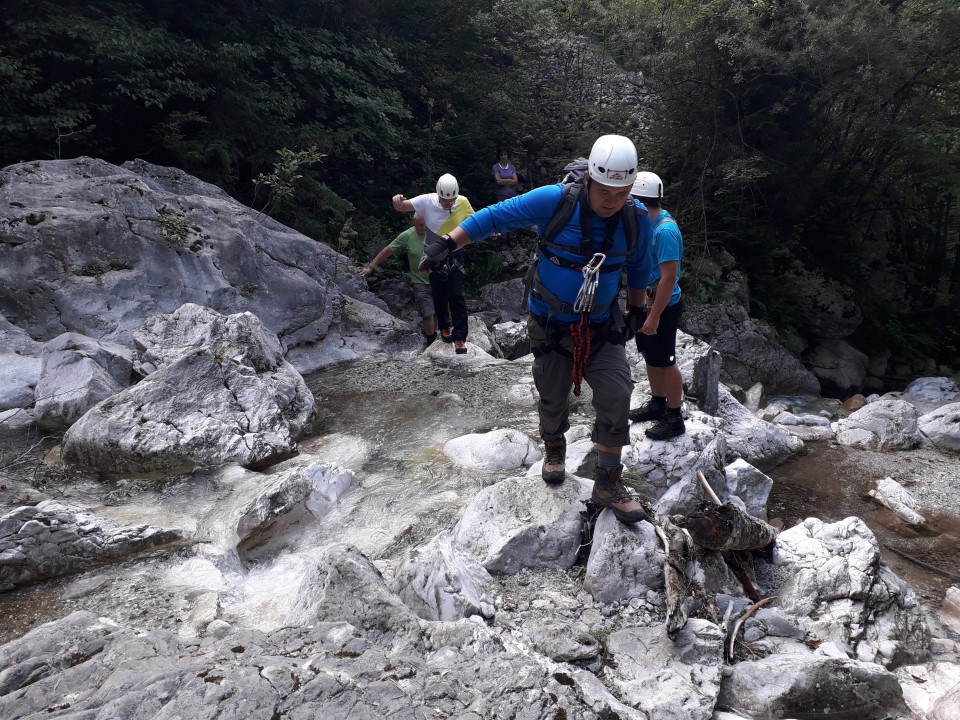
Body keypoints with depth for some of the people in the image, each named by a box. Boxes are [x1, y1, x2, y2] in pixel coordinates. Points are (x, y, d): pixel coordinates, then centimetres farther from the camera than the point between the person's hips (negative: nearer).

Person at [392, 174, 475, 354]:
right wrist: (397, 201, -42)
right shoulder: (427, 201, -17)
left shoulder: (463, 202, -13)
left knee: (456, 295, -5)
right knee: (439, 295, 13)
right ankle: (444, 327, 36)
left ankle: (460, 337, -1)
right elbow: (402, 207, -18)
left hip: (454, 256, 0)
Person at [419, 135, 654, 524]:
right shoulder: (554, 200, -22)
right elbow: (496, 216, -15)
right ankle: (555, 451, 46)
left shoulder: (637, 219, -11)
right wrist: (447, 243, -21)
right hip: (550, 326, -1)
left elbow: (638, 267, 9)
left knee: (616, 399, -7)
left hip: (602, 327, 2)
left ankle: (608, 484, 9)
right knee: (553, 398, 14)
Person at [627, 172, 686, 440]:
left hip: (662, 307, -9)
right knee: (649, 356, 19)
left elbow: (669, 277, -26)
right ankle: (657, 403, 37)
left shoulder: (665, 230, -24)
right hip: (644, 302, 9)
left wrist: (654, 316, -24)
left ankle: (675, 418, 15)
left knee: (664, 362, 2)